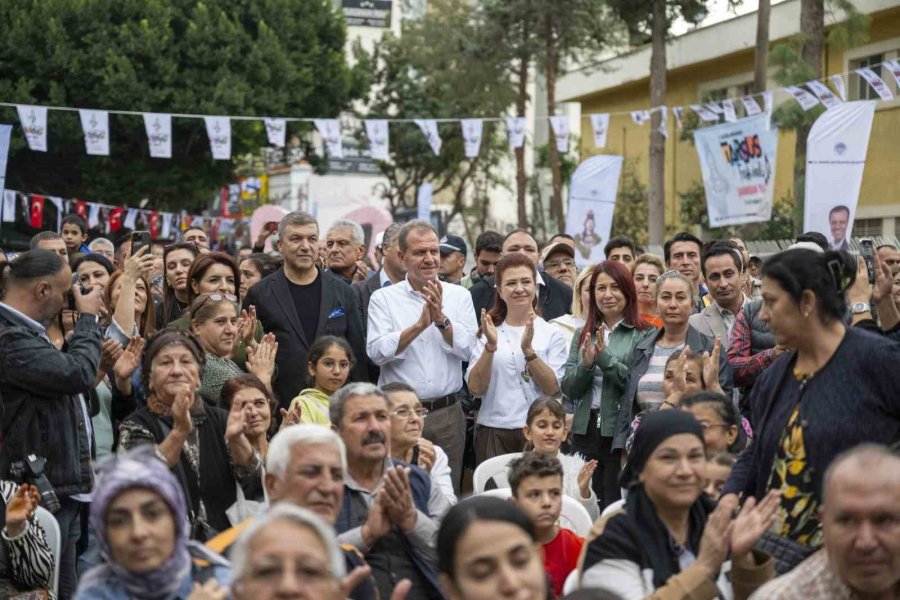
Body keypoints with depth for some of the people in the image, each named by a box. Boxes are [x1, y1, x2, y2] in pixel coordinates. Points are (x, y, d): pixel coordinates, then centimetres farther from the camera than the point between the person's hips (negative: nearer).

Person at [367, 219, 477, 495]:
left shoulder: (459, 296, 7)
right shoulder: (383, 299, 2)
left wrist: (441, 319, -17)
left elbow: (468, 348, -3)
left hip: (447, 412, 2)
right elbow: (377, 352, -11)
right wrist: (420, 324, -18)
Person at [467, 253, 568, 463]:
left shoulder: (552, 334, 4)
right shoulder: (489, 332, 8)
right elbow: (475, 387, -2)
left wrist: (528, 349, -17)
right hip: (493, 432, 1)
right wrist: (490, 347, -16)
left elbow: (553, 388, -6)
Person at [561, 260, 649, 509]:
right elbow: (569, 389, 7)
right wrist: (586, 364, -10)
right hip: (586, 430, 5)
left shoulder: (643, 334, -2)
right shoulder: (583, 334, 12)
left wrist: (605, 358, -15)